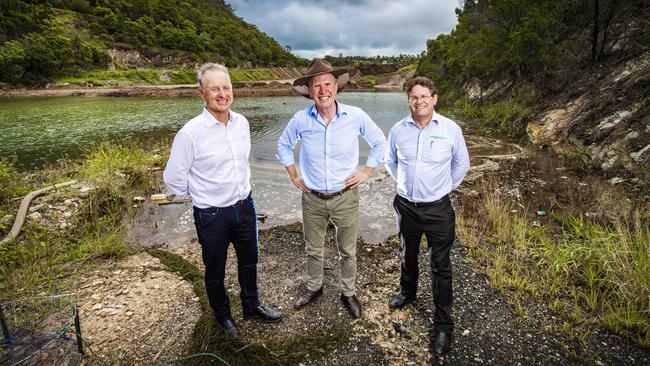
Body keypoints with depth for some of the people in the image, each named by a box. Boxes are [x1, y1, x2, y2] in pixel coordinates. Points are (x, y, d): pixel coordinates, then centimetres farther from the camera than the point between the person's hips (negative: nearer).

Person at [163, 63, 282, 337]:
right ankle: (222, 315, 43)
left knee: (249, 262, 23)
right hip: (212, 215, -5)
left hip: (244, 206, 5)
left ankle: (252, 306, 47)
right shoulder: (190, 133, -22)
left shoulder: (242, 122, -4)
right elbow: (174, 178, -11)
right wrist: (203, 194, 0)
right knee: (215, 271, 17)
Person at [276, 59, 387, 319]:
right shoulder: (300, 119, -10)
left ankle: (348, 293, 38)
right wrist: (294, 176, 5)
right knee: (313, 250, 19)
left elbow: (379, 143, 3)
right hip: (312, 199, 1)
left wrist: (366, 172, -2)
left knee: (348, 251, 15)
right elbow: (283, 146, 9)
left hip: (345, 197, -1)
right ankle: (314, 288, 44)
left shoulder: (355, 116, -12)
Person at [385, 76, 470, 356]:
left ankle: (444, 324, 17)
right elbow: (390, 161, 15)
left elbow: (462, 164, 6)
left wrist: (445, 186, 7)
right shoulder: (398, 130, -3)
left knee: (440, 266, 3)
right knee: (408, 254, 22)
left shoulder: (451, 129, -8)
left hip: (438, 208, -2)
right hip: (405, 205, 3)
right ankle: (408, 291, 48)